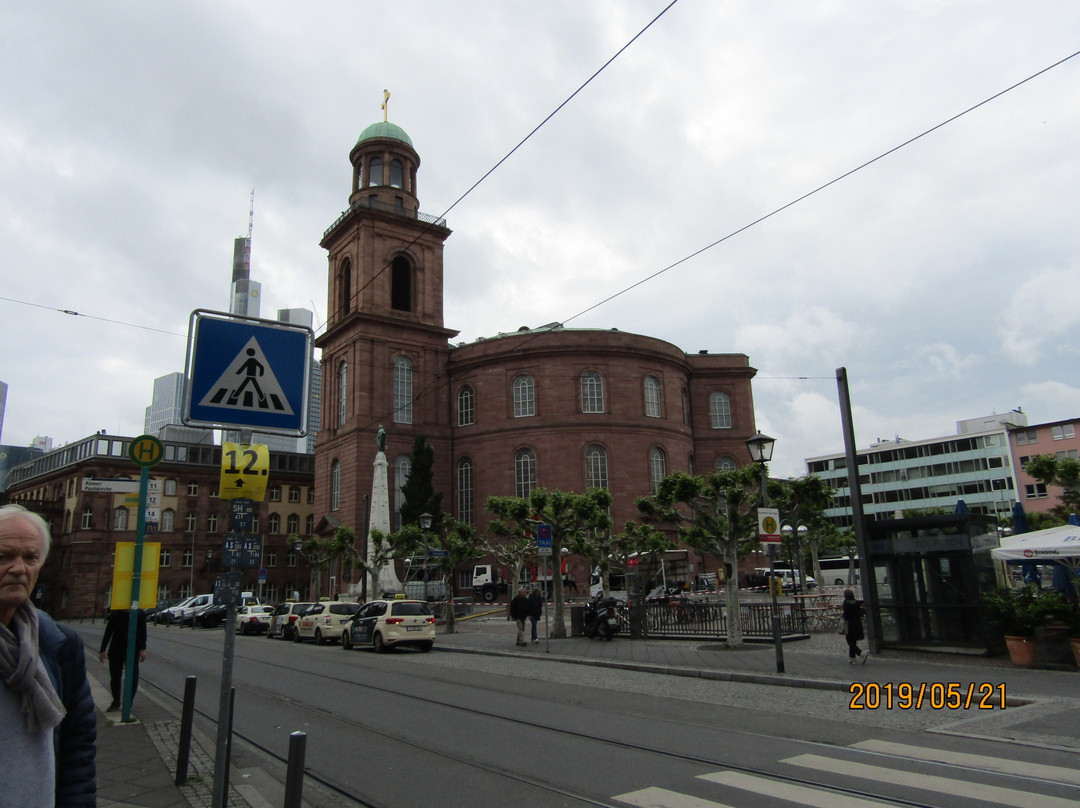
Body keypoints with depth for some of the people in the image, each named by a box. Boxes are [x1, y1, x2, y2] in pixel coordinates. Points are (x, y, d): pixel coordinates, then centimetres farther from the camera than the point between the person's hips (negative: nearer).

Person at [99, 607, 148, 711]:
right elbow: (108, 632, 6)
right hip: (115, 650, 2)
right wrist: (103, 650, 5)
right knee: (115, 677, 9)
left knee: (132, 677, 1)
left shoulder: (139, 613, -5)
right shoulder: (115, 613, 1)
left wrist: (142, 649, -11)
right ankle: (116, 702, 26)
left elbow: (143, 632, -5)